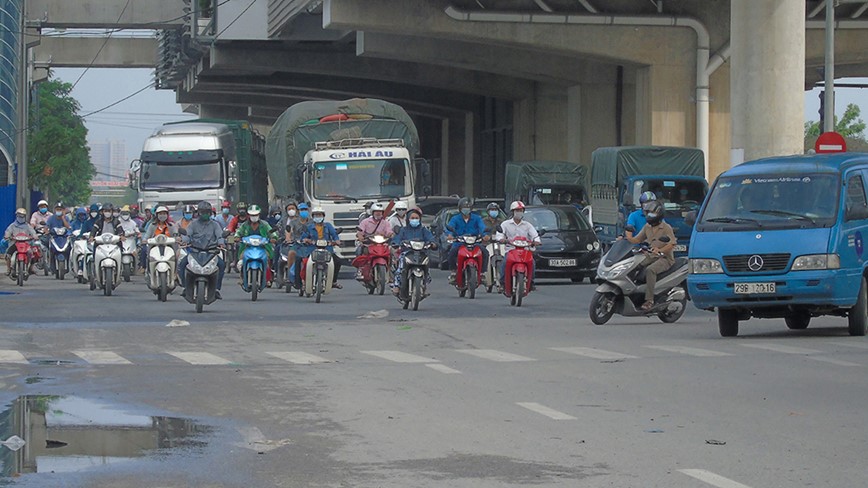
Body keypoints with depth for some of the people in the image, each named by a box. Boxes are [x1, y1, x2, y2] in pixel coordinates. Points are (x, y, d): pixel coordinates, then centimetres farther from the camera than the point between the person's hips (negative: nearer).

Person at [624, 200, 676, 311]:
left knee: (650, 270, -35)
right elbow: (637, 239, 15)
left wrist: (660, 250, -29)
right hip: (650, 257, 7)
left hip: (664, 258, -7)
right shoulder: (647, 227, 16)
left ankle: (649, 299, -37)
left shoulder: (666, 228, -6)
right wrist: (625, 239, -2)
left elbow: (672, 243, -15)